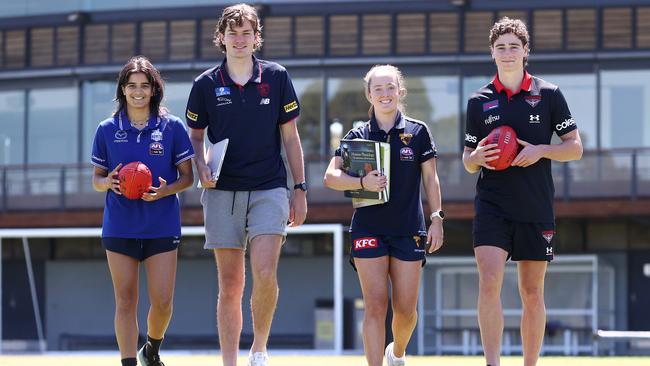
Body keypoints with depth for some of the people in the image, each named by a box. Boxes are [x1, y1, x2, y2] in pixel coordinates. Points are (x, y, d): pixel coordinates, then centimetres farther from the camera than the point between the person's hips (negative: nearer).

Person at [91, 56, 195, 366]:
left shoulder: (172, 127, 1)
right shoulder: (107, 130, 4)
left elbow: (187, 176, 4)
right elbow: (96, 179, 10)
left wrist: (166, 190, -16)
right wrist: (108, 183, -13)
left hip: (162, 226, -1)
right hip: (120, 227, 1)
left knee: (162, 301, -2)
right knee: (125, 301, 0)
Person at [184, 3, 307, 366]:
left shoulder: (277, 77, 3)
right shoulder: (206, 84, 4)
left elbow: (290, 136, 8)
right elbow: (195, 136, 14)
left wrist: (300, 189, 6)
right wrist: (202, 166, -7)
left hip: (269, 189, -1)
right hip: (223, 193, 1)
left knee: (265, 274, -17)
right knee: (230, 286, 1)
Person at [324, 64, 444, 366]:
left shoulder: (417, 132, 4)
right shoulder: (358, 135, 3)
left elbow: (430, 179, 7)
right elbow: (331, 176, -2)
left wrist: (437, 219, 0)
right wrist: (362, 182, -18)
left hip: (408, 230, 1)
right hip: (368, 229, -1)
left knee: (405, 308, 3)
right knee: (376, 305, -9)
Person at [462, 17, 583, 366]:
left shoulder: (548, 94, 3)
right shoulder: (479, 101, 8)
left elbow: (575, 147, 5)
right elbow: (468, 160, 14)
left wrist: (541, 150, -13)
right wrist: (476, 158, -9)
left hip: (536, 208, 0)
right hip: (491, 206, 0)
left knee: (532, 293, 5)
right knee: (489, 283, -17)